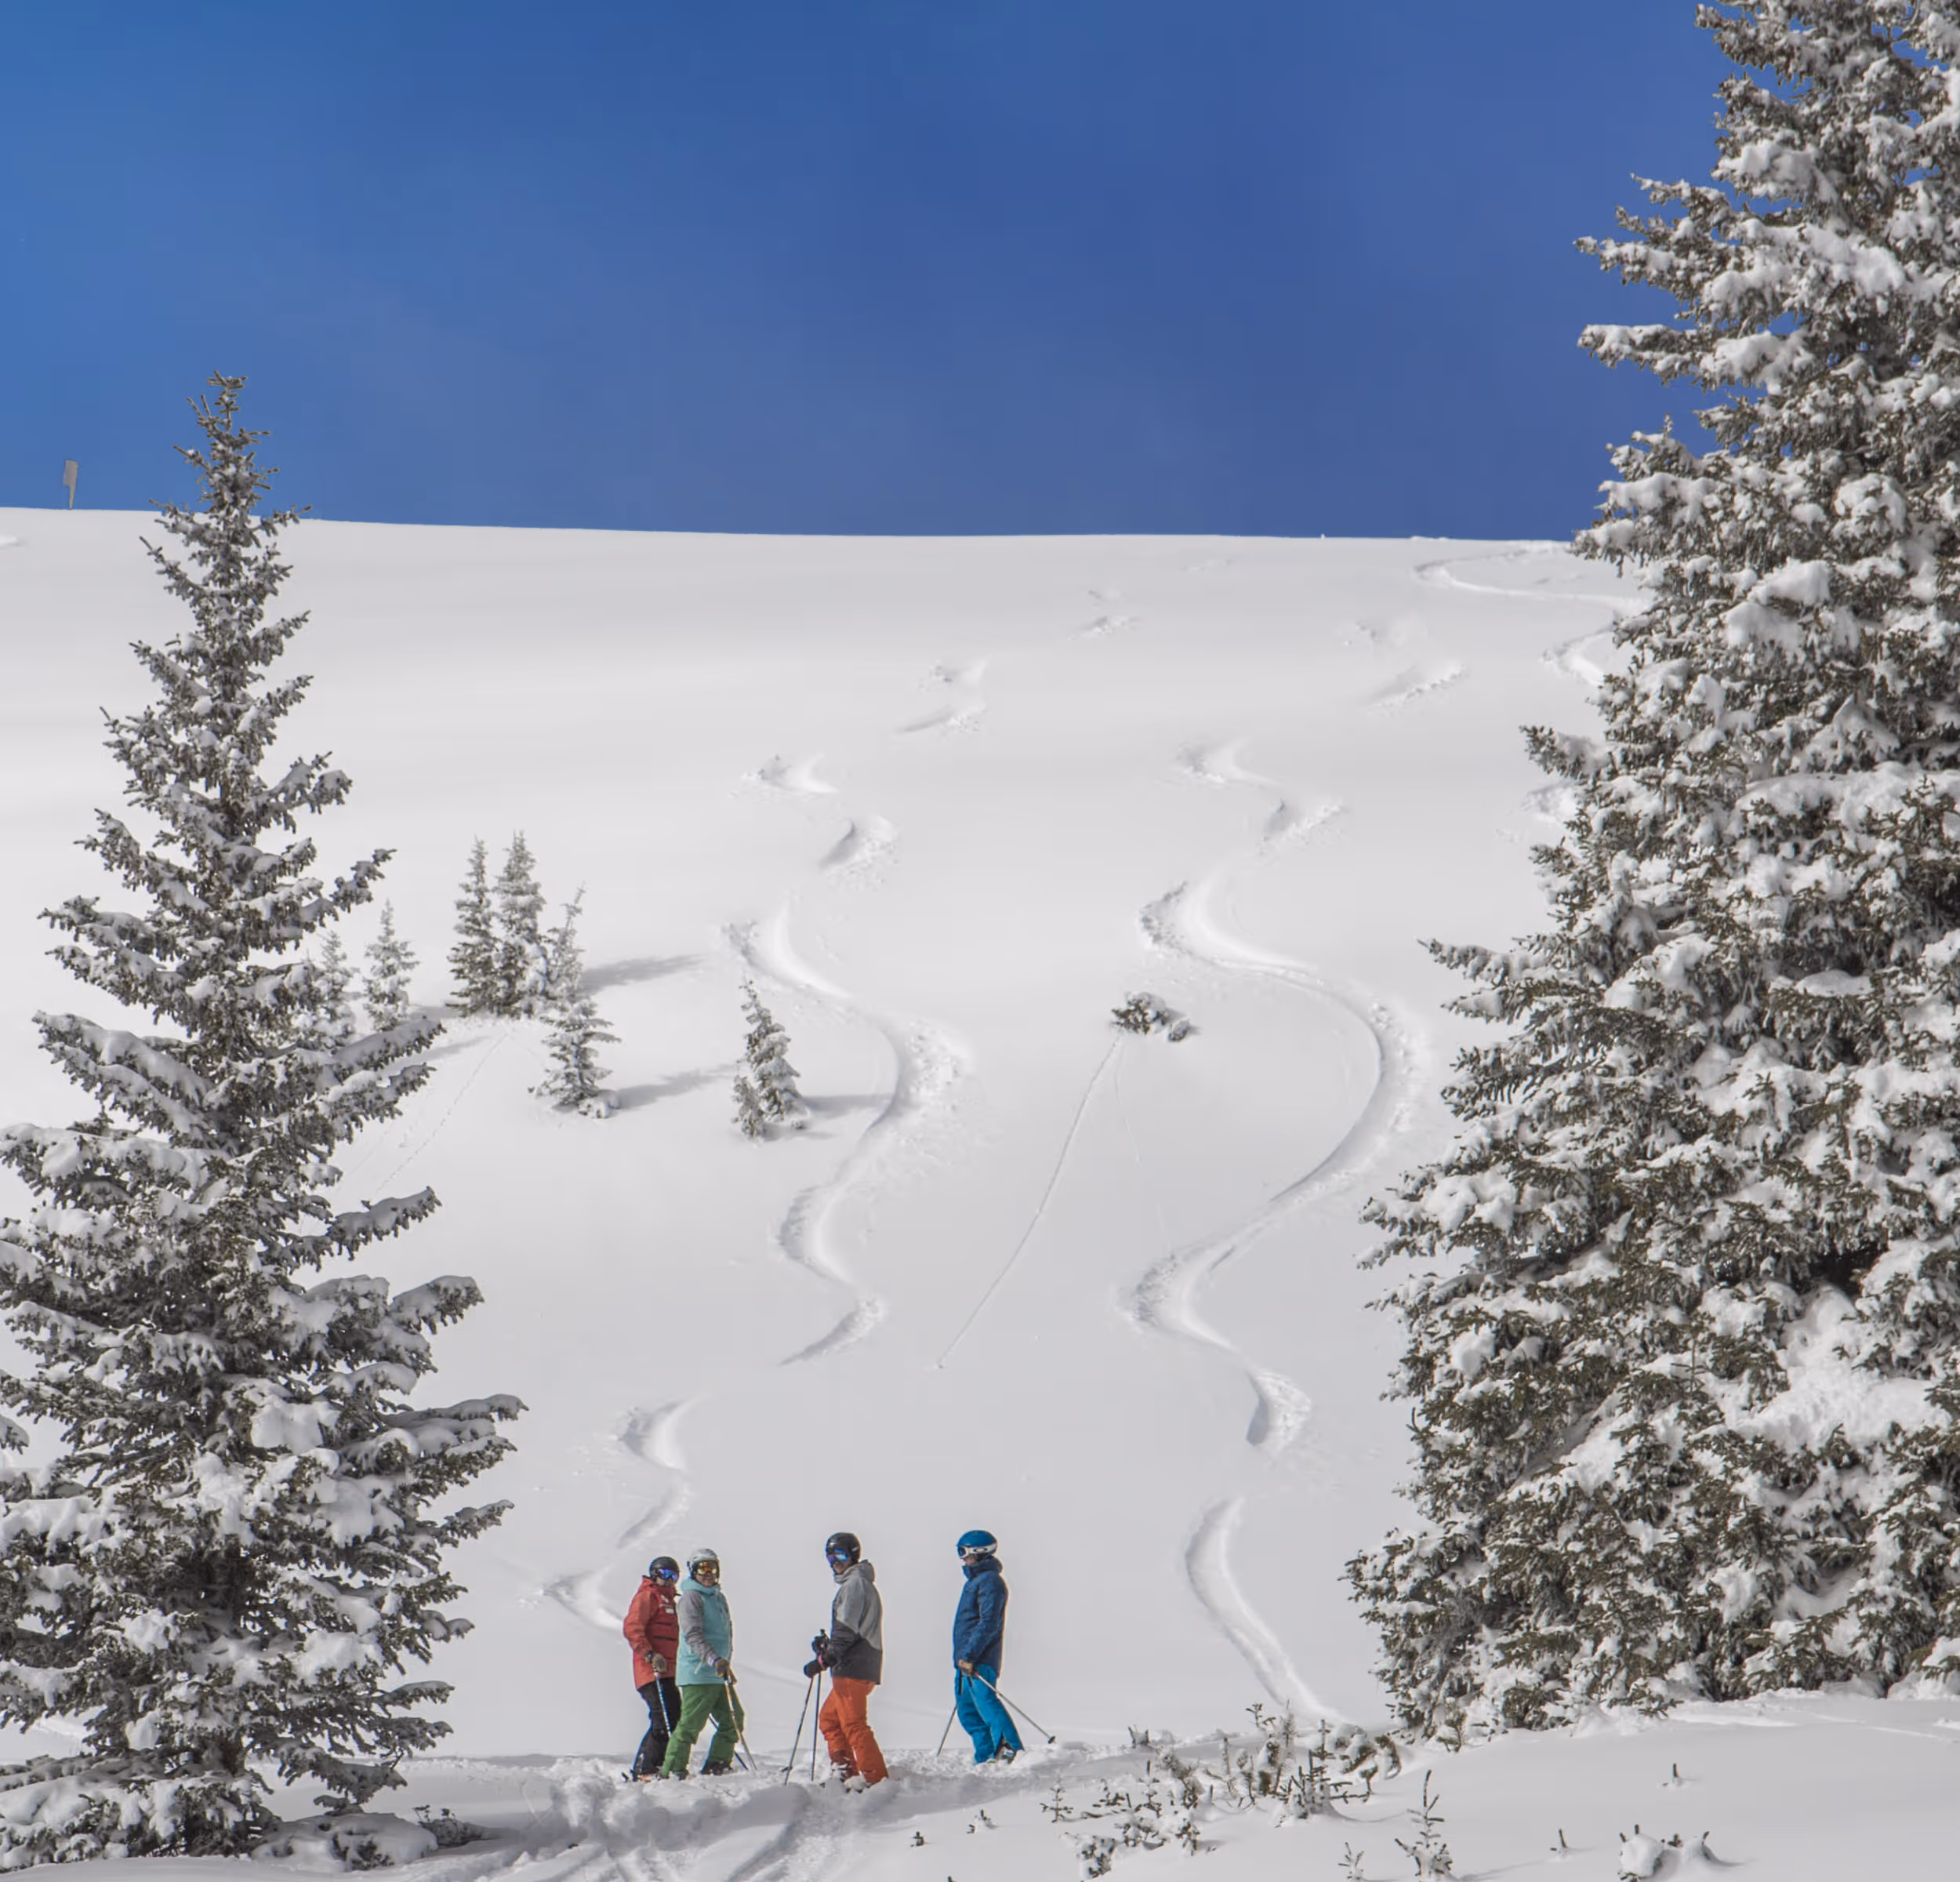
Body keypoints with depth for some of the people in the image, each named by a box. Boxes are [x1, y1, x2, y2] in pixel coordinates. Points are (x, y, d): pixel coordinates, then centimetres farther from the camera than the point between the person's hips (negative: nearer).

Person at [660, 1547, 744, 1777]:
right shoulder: (690, 1598, -8)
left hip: (719, 1675, 9)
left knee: (733, 1719, 8)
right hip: (698, 1674, -9)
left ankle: (715, 1767, 15)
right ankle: (671, 1771, -6)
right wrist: (714, 1660, -30)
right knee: (691, 1724, -10)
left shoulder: (719, 1598, 19)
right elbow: (693, 1635, -19)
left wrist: (726, 1663, 24)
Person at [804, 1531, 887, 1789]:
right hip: (858, 1667, 11)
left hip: (853, 1668, -11)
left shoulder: (855, 1584, -10)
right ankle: (847, 1775, 15)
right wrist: (827, 1644, 13)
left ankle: (876, 1778, -15)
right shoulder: (861, 1583, 22)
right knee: (829, 1717, 16)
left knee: (852, 1723, -12)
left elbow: (847, 1630, -18)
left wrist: (823, 1660, -17)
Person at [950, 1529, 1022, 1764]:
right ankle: (986, 1758, 9)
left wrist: (970, 1655, -24)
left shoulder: (990, 1581, -11)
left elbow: (988, 1623, -20)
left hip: (979, 1662, -10)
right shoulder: (976, 1581, 21)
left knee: (985, 1701, -21)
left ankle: (1009, 1747, -30)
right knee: (968, 1711, 9)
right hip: (966, 1659, 10)